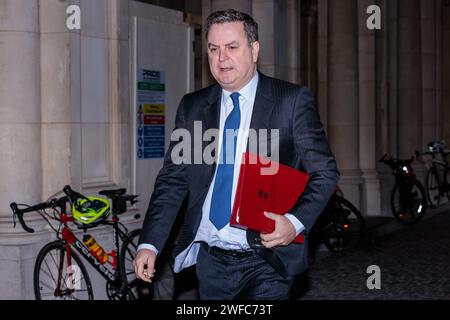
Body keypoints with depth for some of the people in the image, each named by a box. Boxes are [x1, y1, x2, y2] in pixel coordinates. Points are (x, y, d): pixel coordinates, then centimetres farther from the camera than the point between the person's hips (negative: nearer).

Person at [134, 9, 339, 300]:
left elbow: (325, 172, -3)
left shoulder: (293, 101, -3)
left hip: (266, 263, -3)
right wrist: (149, 244, -3)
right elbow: (173, 180, 7)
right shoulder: (192, 107, 8)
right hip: (210, 261, 4)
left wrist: (296, 222, -20)